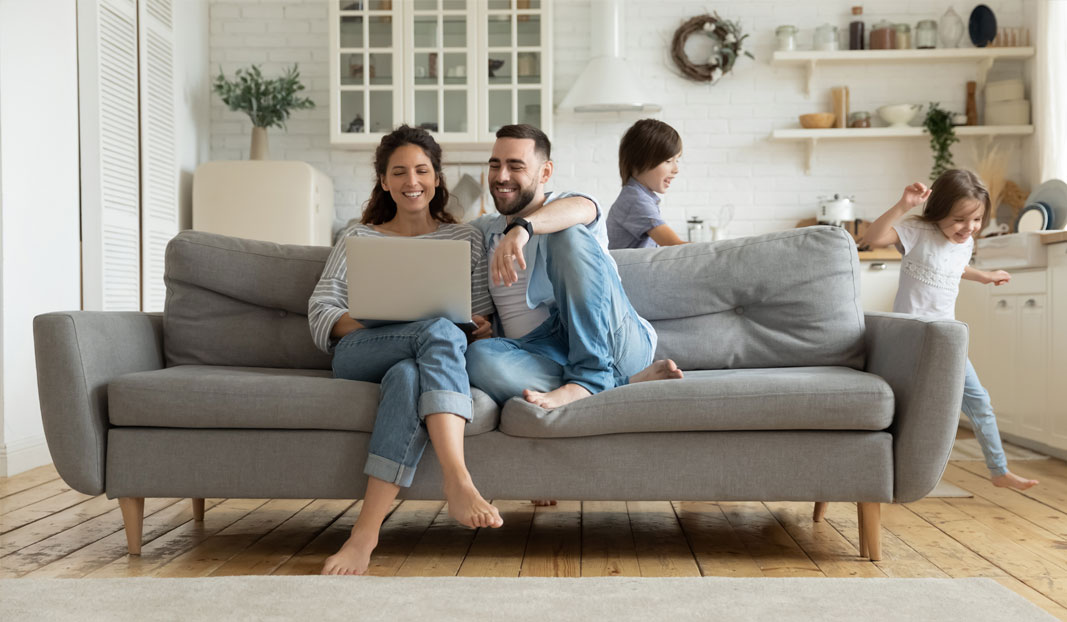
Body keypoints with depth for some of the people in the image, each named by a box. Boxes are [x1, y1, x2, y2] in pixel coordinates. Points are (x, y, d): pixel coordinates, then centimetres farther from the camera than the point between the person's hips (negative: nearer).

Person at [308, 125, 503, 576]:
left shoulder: (466, 239, 22)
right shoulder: (359, 238, 20)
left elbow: (484, 322, 17)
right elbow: (320, 314, 8)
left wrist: (481, 331, -9)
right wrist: (381, 321, -12)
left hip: (420, 361, 1)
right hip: (358, 357, 0)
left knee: (407, 374, -40)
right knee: (439, 331, -35)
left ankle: (367, 530, -47)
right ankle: (458, 483, -50)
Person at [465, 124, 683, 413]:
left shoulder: (569, 205, 9)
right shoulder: (483, 230, 26)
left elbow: (578, 209, -16)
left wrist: (522, 227, -39)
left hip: (612, 343, -3)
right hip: (538, 349, 3)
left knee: (568, 234, -24)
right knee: (478, 356, -32)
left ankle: (588, 376, -31)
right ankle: (625, 383, -29)